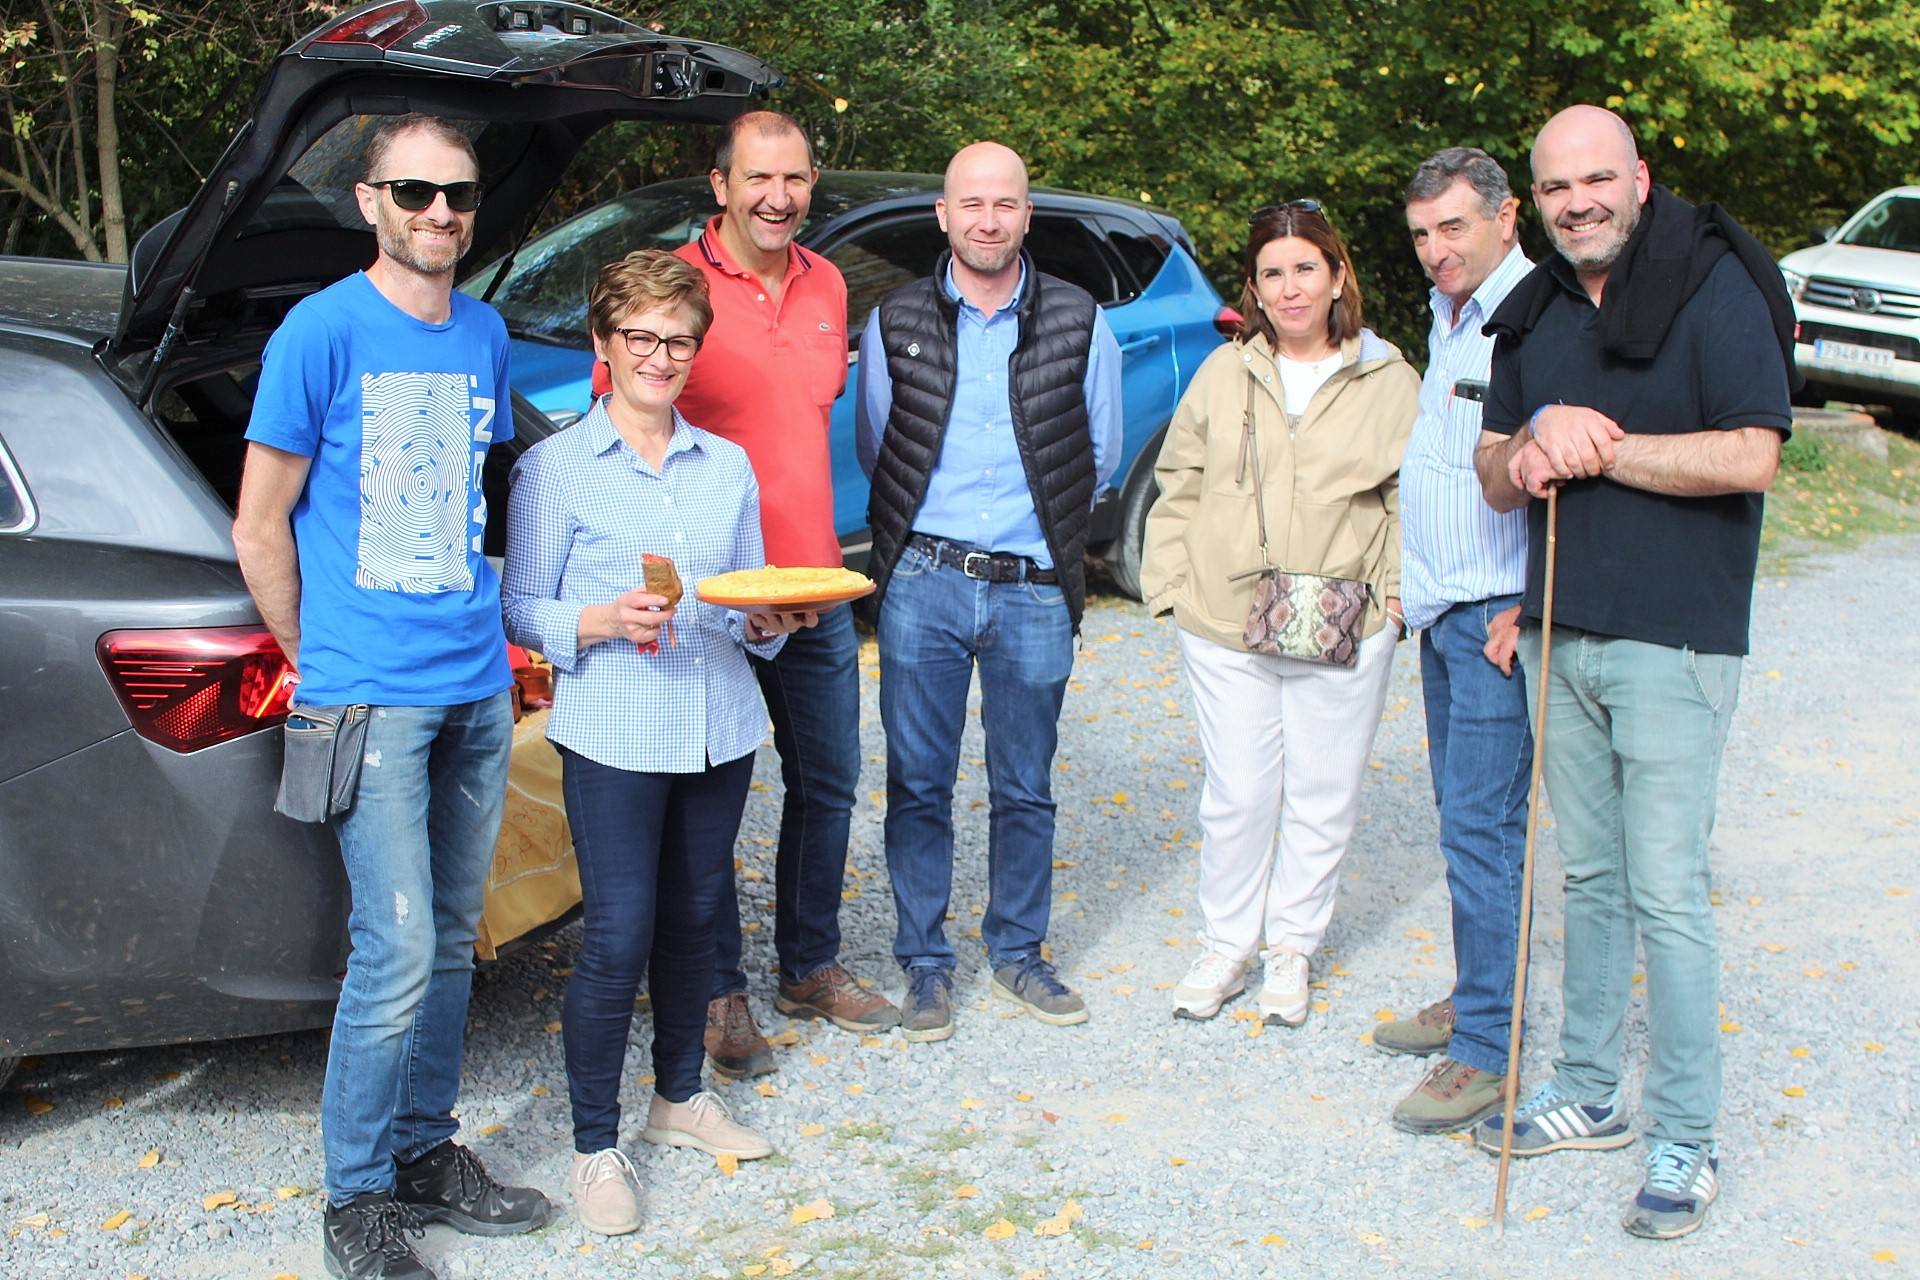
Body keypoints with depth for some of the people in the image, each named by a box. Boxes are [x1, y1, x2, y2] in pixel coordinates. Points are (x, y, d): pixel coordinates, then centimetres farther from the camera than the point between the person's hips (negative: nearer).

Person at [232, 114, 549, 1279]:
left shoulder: (485, 334, 10)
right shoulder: (324, 331, -7)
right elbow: (260, 527, -3)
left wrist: (495, 648, 14)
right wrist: (321, 664, 1)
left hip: (477, 689, 6)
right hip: (372, 696, -6)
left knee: (451, 940, 14)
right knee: (398, 953, -7)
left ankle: (427, 1150, 29)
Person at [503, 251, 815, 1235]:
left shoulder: (729, 467, 11)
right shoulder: (555, 468, -2)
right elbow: (521, 610, -3)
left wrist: (768, 621, -6)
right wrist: (601, 622, -20)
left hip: (720, 729, 5)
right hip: (613, 737, -4)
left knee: (693, 920, 14)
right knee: (617, 937, -5)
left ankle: (680, 1097, 33)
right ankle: (595, 1146, 9)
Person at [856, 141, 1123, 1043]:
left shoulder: (1080, 324, 2)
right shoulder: (894, 323, 3)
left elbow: (1101, 455, 11)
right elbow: (873, 452, 11)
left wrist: (1039, 518, 9)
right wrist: (926, 526, 9)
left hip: (1034, 589, 0)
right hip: (923, 583, 0)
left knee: (1025, 789, 10)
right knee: (918, 784, 4)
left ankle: (1018, 952, 26)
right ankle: (925, 962, 18)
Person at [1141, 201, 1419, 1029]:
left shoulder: (1390, 382, 3)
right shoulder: (1223, 374, 7)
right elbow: (1178, 487, 11)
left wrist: (1393, 590, -5)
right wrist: (1168, 582, 3)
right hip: (1223, 629, 1)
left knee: (1323, 799, 8)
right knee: (1236, 796, 5)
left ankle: (1291, 948, 25)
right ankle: (1226, 948, 22)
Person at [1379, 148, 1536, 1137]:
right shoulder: (1448, 316, 15)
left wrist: (1529, 609, -19)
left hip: (1498, 619, -9)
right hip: (1443, 612, 10)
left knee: (1481, 827, -8)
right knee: (1463, 817, 16)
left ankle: (1486, 1051, -2)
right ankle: (1471, 998, 27)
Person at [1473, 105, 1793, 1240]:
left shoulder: (1714, 287, -9)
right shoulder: (1534, 312, 12)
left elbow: (1752, 457, -18)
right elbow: (1495, 471, 14)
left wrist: (1598, 446, -16)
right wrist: (1528, 453, -9)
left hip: (1673, 636, -6)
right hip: (1560, 634, 7)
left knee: (1668, 893, -4)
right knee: (1591, 879, 15)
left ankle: (1687, 1140, 7)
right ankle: (1588, 1095, 26)